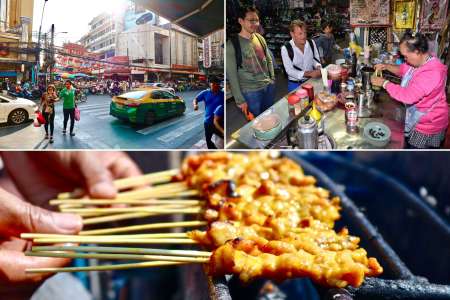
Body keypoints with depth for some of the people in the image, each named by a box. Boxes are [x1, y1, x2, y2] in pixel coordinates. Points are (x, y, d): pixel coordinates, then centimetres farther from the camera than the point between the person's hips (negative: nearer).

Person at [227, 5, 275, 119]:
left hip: (269, 87, 6)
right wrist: (239, 100, -15)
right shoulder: (232, 44, -14)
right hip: (250, 92, -6)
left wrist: (272, 79, 9)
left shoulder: (260, 38, 4)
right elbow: (231, 75, -14)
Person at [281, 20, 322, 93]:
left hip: (311, 81, 4)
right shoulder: (286, 49, -18)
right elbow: (289, 70, -18)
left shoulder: (311, 43, -4)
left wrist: (318, 67, -16)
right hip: (295, 84, -4)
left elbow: (316, 59, 8)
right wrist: (309, 73, -27)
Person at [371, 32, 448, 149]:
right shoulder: (421, 60, -5)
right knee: (409, 145, 24)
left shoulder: (432, 73, -35)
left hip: (428, 127, -9)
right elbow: (402, 69, 17)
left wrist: (384, 83, -28)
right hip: (416, 119, 9)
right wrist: (386, 67, -2)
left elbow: (408, 96, -39)